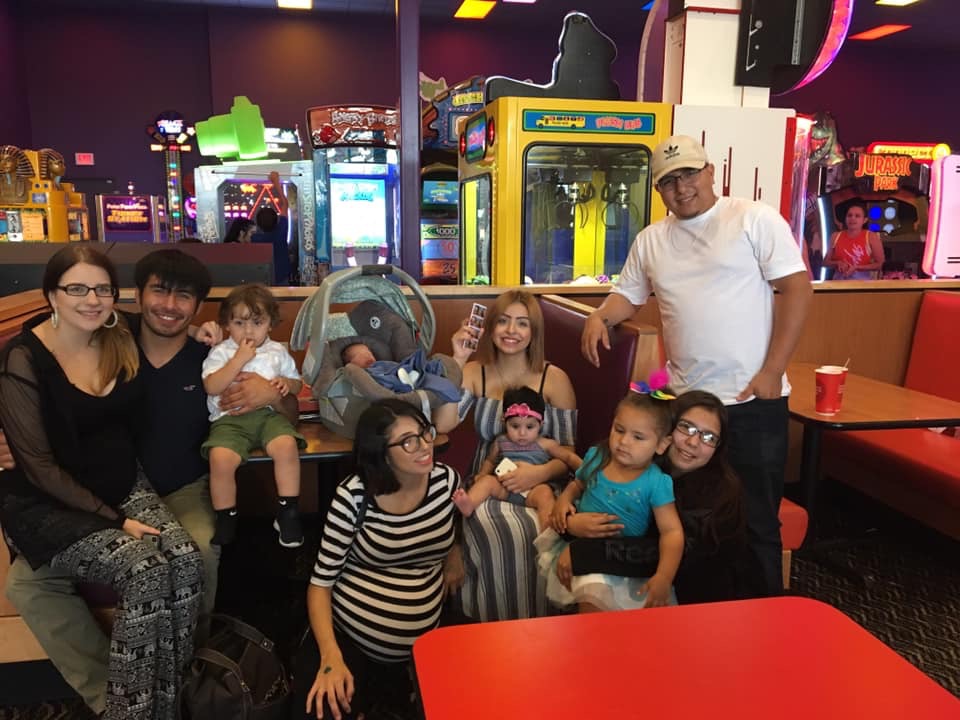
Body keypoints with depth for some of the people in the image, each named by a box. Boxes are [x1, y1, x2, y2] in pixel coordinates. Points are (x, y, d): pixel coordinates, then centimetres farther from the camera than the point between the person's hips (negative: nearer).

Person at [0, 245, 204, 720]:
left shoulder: (121, 341, 2)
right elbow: (39, 467, -14)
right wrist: (112, 519, -18)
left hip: (124, 485, 5)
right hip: (52, 505, -5)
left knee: (185, 560, -22)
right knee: (145, 568, -28)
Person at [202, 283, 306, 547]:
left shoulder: (277, 352, 16)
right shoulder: (220, 353, 8)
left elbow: (297, 384, 23)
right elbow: (211, 387, -7)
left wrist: (287, 382, -2)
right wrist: (240, 359, -11)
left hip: (268, 414, 1)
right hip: (229, 418, -1)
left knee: (287, 446, -31)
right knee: (220, 458, -30)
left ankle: (288, 513, -15)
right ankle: (226, 522, -7)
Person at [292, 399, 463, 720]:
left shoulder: (446, 480, -6)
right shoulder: (353, 496, -15)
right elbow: (321, 582, -10)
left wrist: (455, 552, 7)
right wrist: (331, 658, -21)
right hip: (343, 635, -3)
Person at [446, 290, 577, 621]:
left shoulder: (554, 379, 1)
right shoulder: (474, 373, 6)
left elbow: (570, 451, 0)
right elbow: (442, 424, -12)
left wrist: (542, 472, -21)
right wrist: (457, 361, -14)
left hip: (541, 486, -1)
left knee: (534, 536, -33)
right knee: (495, 536, -32)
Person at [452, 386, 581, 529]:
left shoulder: (545, 445, 8)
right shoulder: (501, 442, 15)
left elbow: (569, 457, 9)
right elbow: (490, 461, 29)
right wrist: (481, 475, 10)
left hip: (532, 490, -2)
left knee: (545, 492, -32)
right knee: (487, 480, -23)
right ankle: (468, 505, -48)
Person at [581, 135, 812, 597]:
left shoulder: (755, 219, -4)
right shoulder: (650, 240, 11)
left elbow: (797, 288, -8)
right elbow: (629, 294, 19)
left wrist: (772, 372, -13)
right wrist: (600, 316, -6)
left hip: (752, 399, -4)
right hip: (683, 401, 5)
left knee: (756, 519, 5)